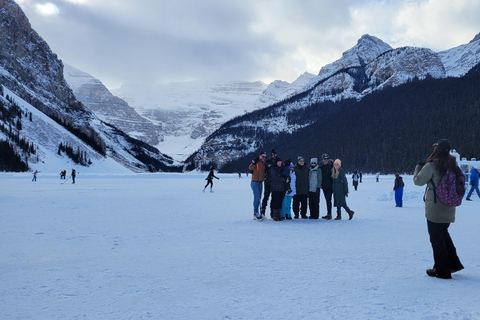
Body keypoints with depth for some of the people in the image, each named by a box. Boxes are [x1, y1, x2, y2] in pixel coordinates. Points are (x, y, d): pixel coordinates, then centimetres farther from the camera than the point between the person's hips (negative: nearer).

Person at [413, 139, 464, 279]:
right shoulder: (453, 164, 2)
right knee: (444, 234, 23)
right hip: (449, 208, 7)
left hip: (434, 209, -7)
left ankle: (442, 270, 10)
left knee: (437, 238, 3)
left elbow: (418, 181, -9)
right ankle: (454, 263, 27)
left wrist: (418, 167, 7)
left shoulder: (431, 166, -18)